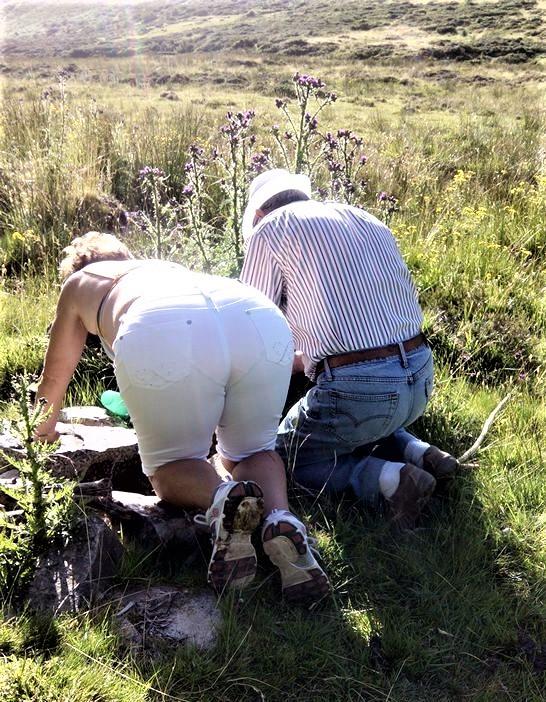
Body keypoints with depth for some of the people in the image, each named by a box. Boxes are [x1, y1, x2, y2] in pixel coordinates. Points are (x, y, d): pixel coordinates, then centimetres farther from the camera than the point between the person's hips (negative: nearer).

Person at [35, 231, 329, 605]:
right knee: (253, 449, 26)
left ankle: (221, 498, -12)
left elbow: (55, 374, 47)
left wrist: (46, 426, 67)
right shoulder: (169, 268, 45)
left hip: (160, 337, -3)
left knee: (169, 465, 20)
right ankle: (281, 518, -5)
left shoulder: (78, 283, 36)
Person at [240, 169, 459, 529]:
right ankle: (420, 453, 11)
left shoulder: (269, 230, 0)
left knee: (286, 457, 17)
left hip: (356, 388, -7)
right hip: (420, 378, 8)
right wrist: (300, 359, 31)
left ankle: (389, 478, -5)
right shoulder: (366, 219, 19)